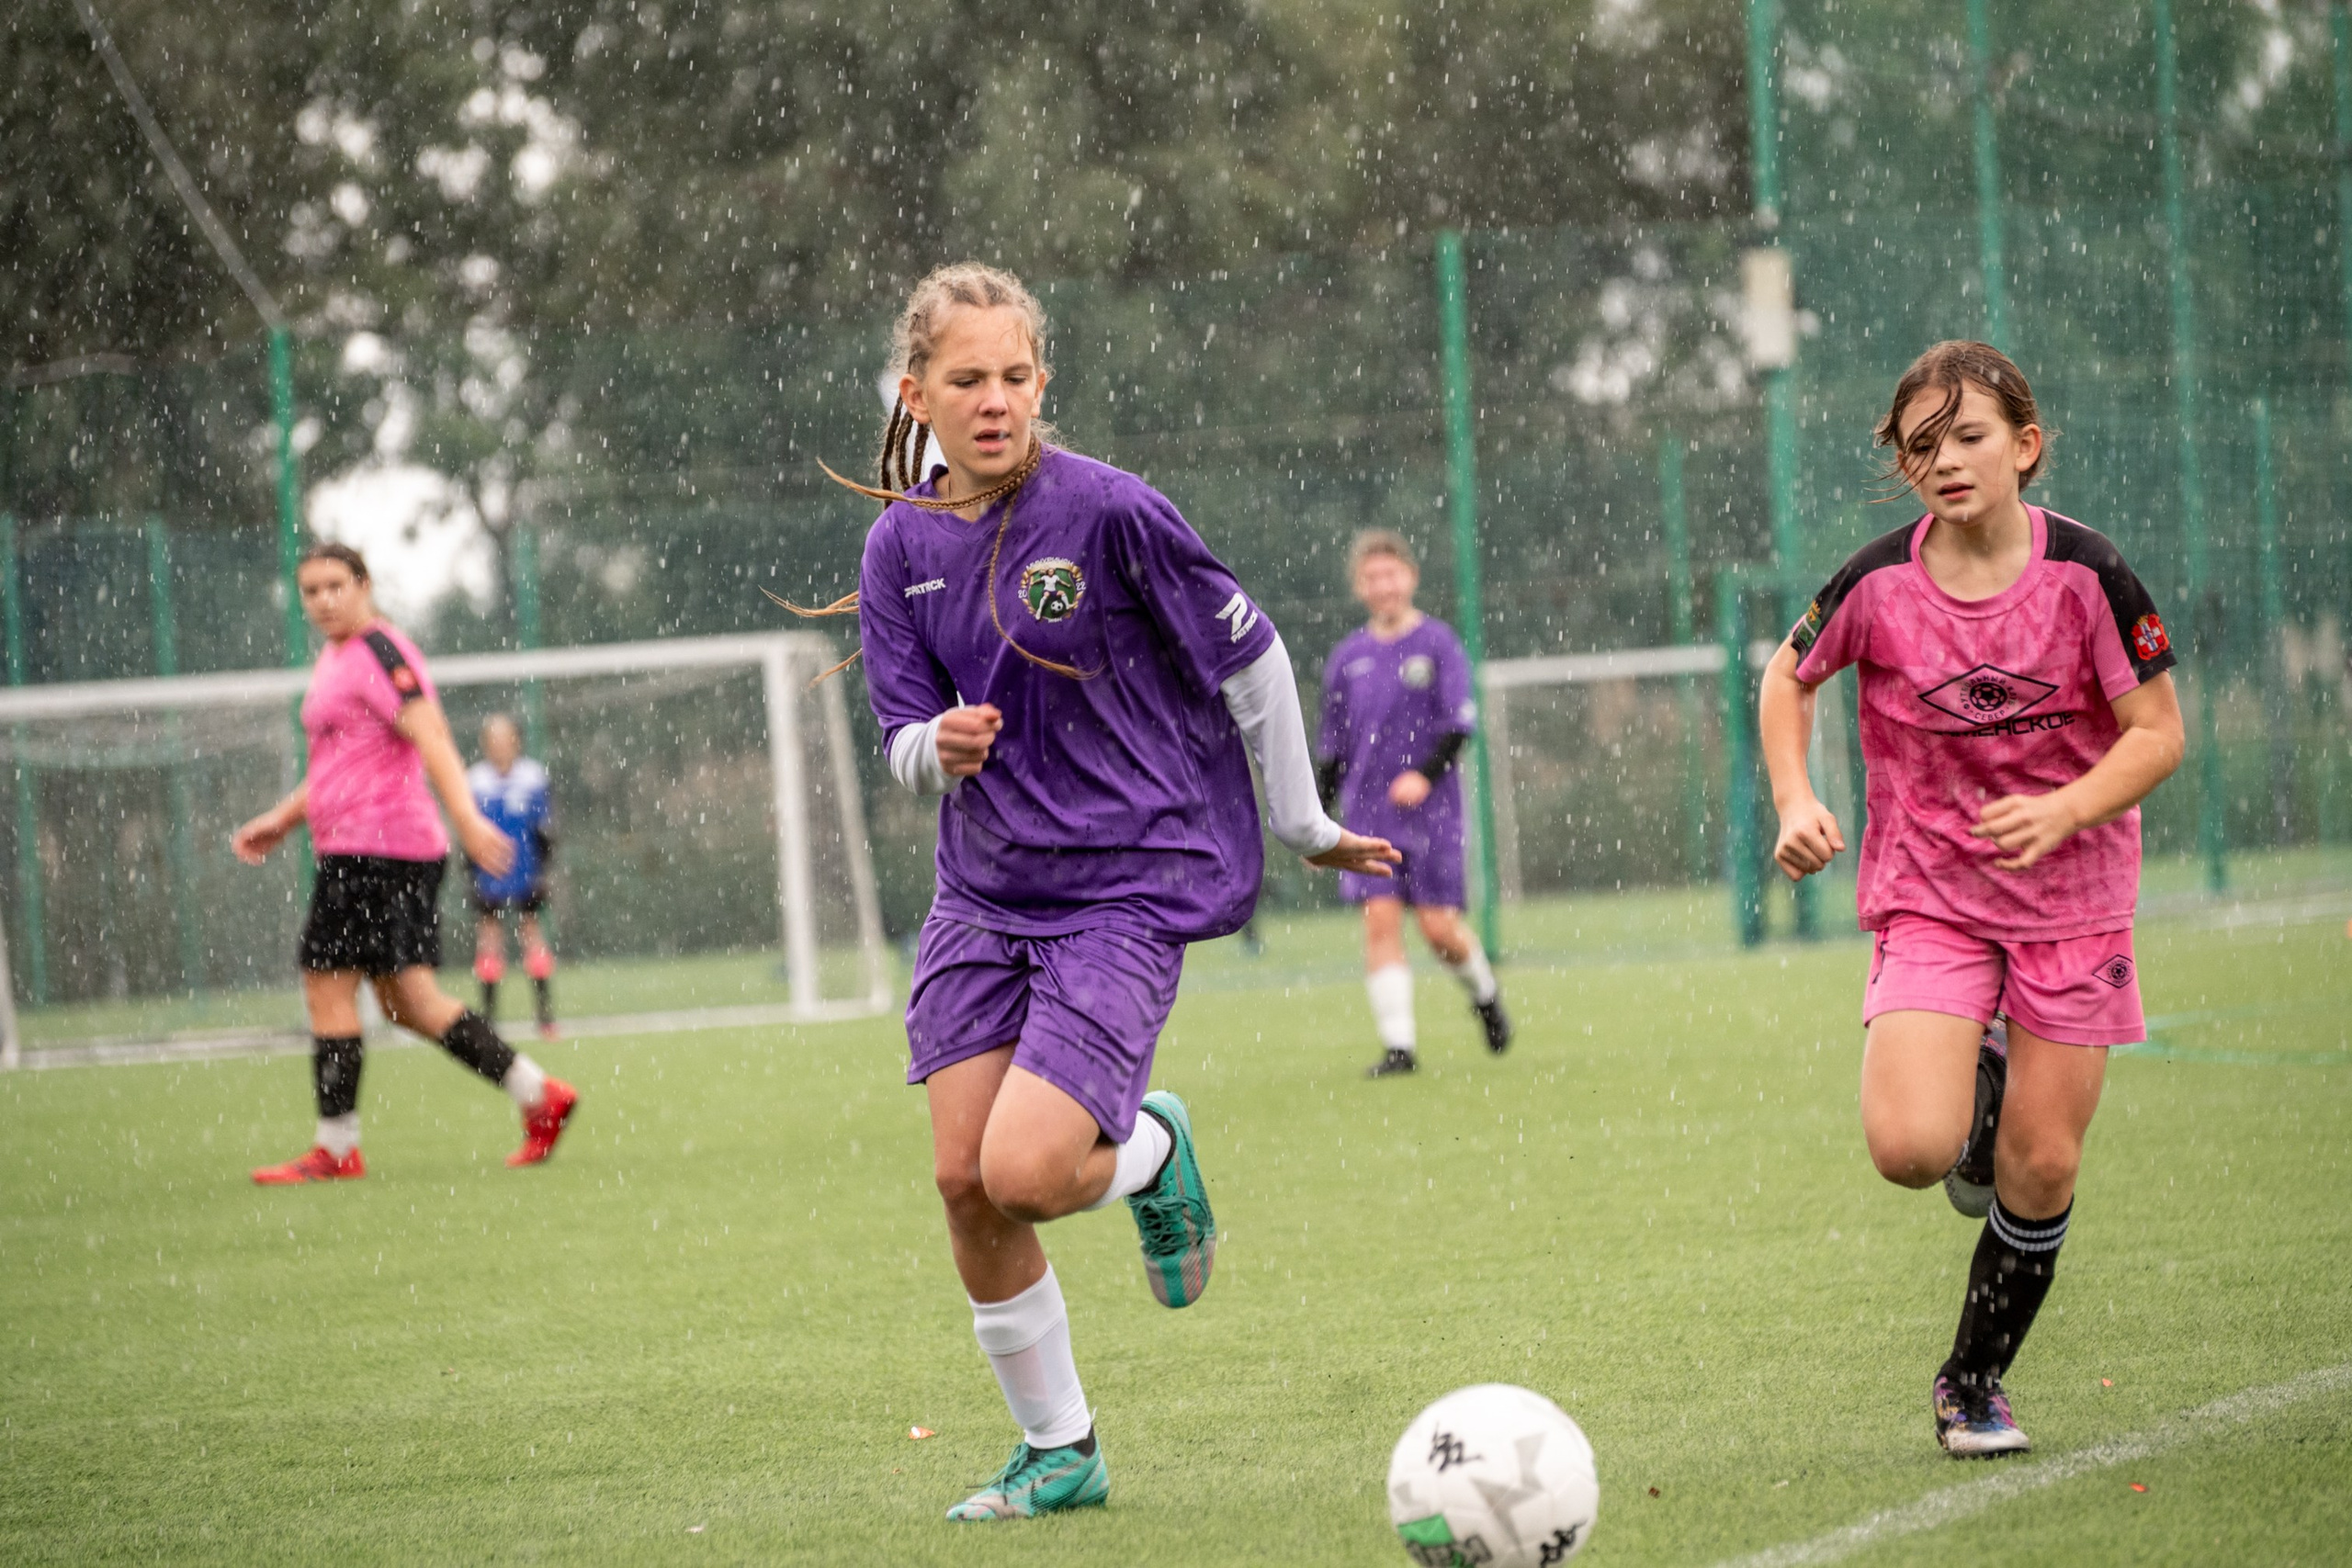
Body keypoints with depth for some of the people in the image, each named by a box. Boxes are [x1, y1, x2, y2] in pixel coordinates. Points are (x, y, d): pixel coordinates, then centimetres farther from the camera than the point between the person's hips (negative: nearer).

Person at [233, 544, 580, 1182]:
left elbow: (430, 735, -22)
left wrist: (466, 817, -32)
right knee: (407, 998, 10)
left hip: (374, 849, -10)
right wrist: (282, 820, 25)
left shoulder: (379, 651, -10)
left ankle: (336, 1148, -1)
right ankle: (537, 1094, 11)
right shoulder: (335, 658, 21)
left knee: (328, 986, -6)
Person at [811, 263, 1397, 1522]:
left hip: (1128, 885, -5)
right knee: (961, 1178, -2)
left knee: (1023, 1172, -19)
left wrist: (1303, 827, 5)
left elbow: (1251, 656, -3)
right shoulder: (902, 544, 2)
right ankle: (1057, 1451, 16)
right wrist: (943, 747, -19)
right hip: (982, 893, 5)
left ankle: (1149, 1152, 17)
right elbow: (907, 746, 6)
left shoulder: (1107, 510, -12)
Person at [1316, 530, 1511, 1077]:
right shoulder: (1348, 657, 10)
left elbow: (1459, 723, -6)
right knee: (1380, 919, -10)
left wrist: (1426, 774, -21)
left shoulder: (1437, 643, 0)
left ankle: (1484, 992, 27)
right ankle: (1398, 1044, -9)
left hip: (1431, 807, -3)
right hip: (1368, 812, 3)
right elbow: (1331, 745, 16)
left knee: (1438, 925, -4)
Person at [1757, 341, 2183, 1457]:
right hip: (1929, 894, 0)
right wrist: (1794, 801, -6)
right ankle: (1976, 1082, 19)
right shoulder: (1880, 583, -10)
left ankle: (1974, 1385, 22)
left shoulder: (2085, 573, -13)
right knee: (1910, 1151, -18)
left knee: (2043, 1168, 1)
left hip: (2070, 895, 0)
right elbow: (1790, 676, 9)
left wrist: (2063, 811, -25)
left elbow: (2157, 732, -8)